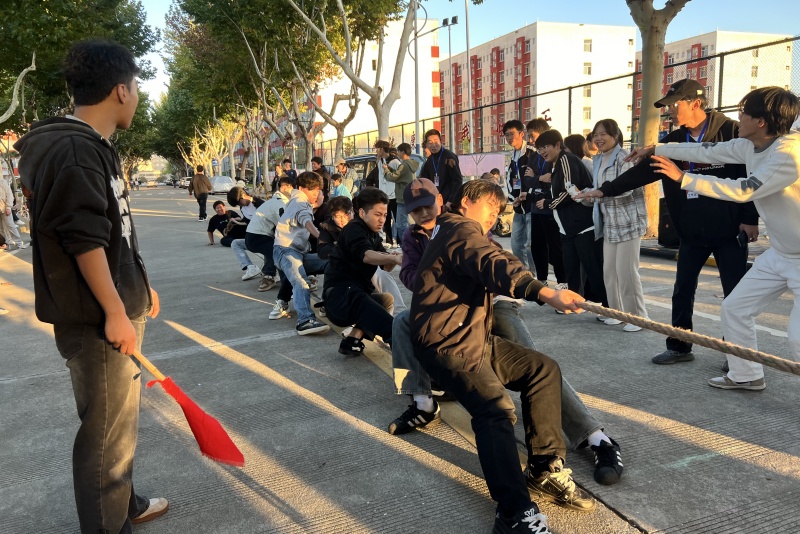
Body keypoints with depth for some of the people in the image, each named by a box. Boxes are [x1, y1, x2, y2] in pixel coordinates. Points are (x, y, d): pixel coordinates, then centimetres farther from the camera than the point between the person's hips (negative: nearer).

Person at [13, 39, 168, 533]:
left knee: (121, 419, 22)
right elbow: (84, 241, -23)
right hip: (97, 320, -10)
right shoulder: (73, 151, -18)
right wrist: (116, 312, -20)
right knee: (106, 431, 1)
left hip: (116, 308, 10)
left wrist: (139, 286, 23)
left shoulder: (94, 147, 14)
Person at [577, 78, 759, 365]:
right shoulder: (674, 142, 6)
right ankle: (679, 347, 23)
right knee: (682, 291, 10)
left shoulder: (731, 132, -10)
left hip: (728, 231, -5)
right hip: (691, 233, 5)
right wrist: (605, 190, 0)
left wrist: (750, 218, -13)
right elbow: (642, 171, 5)